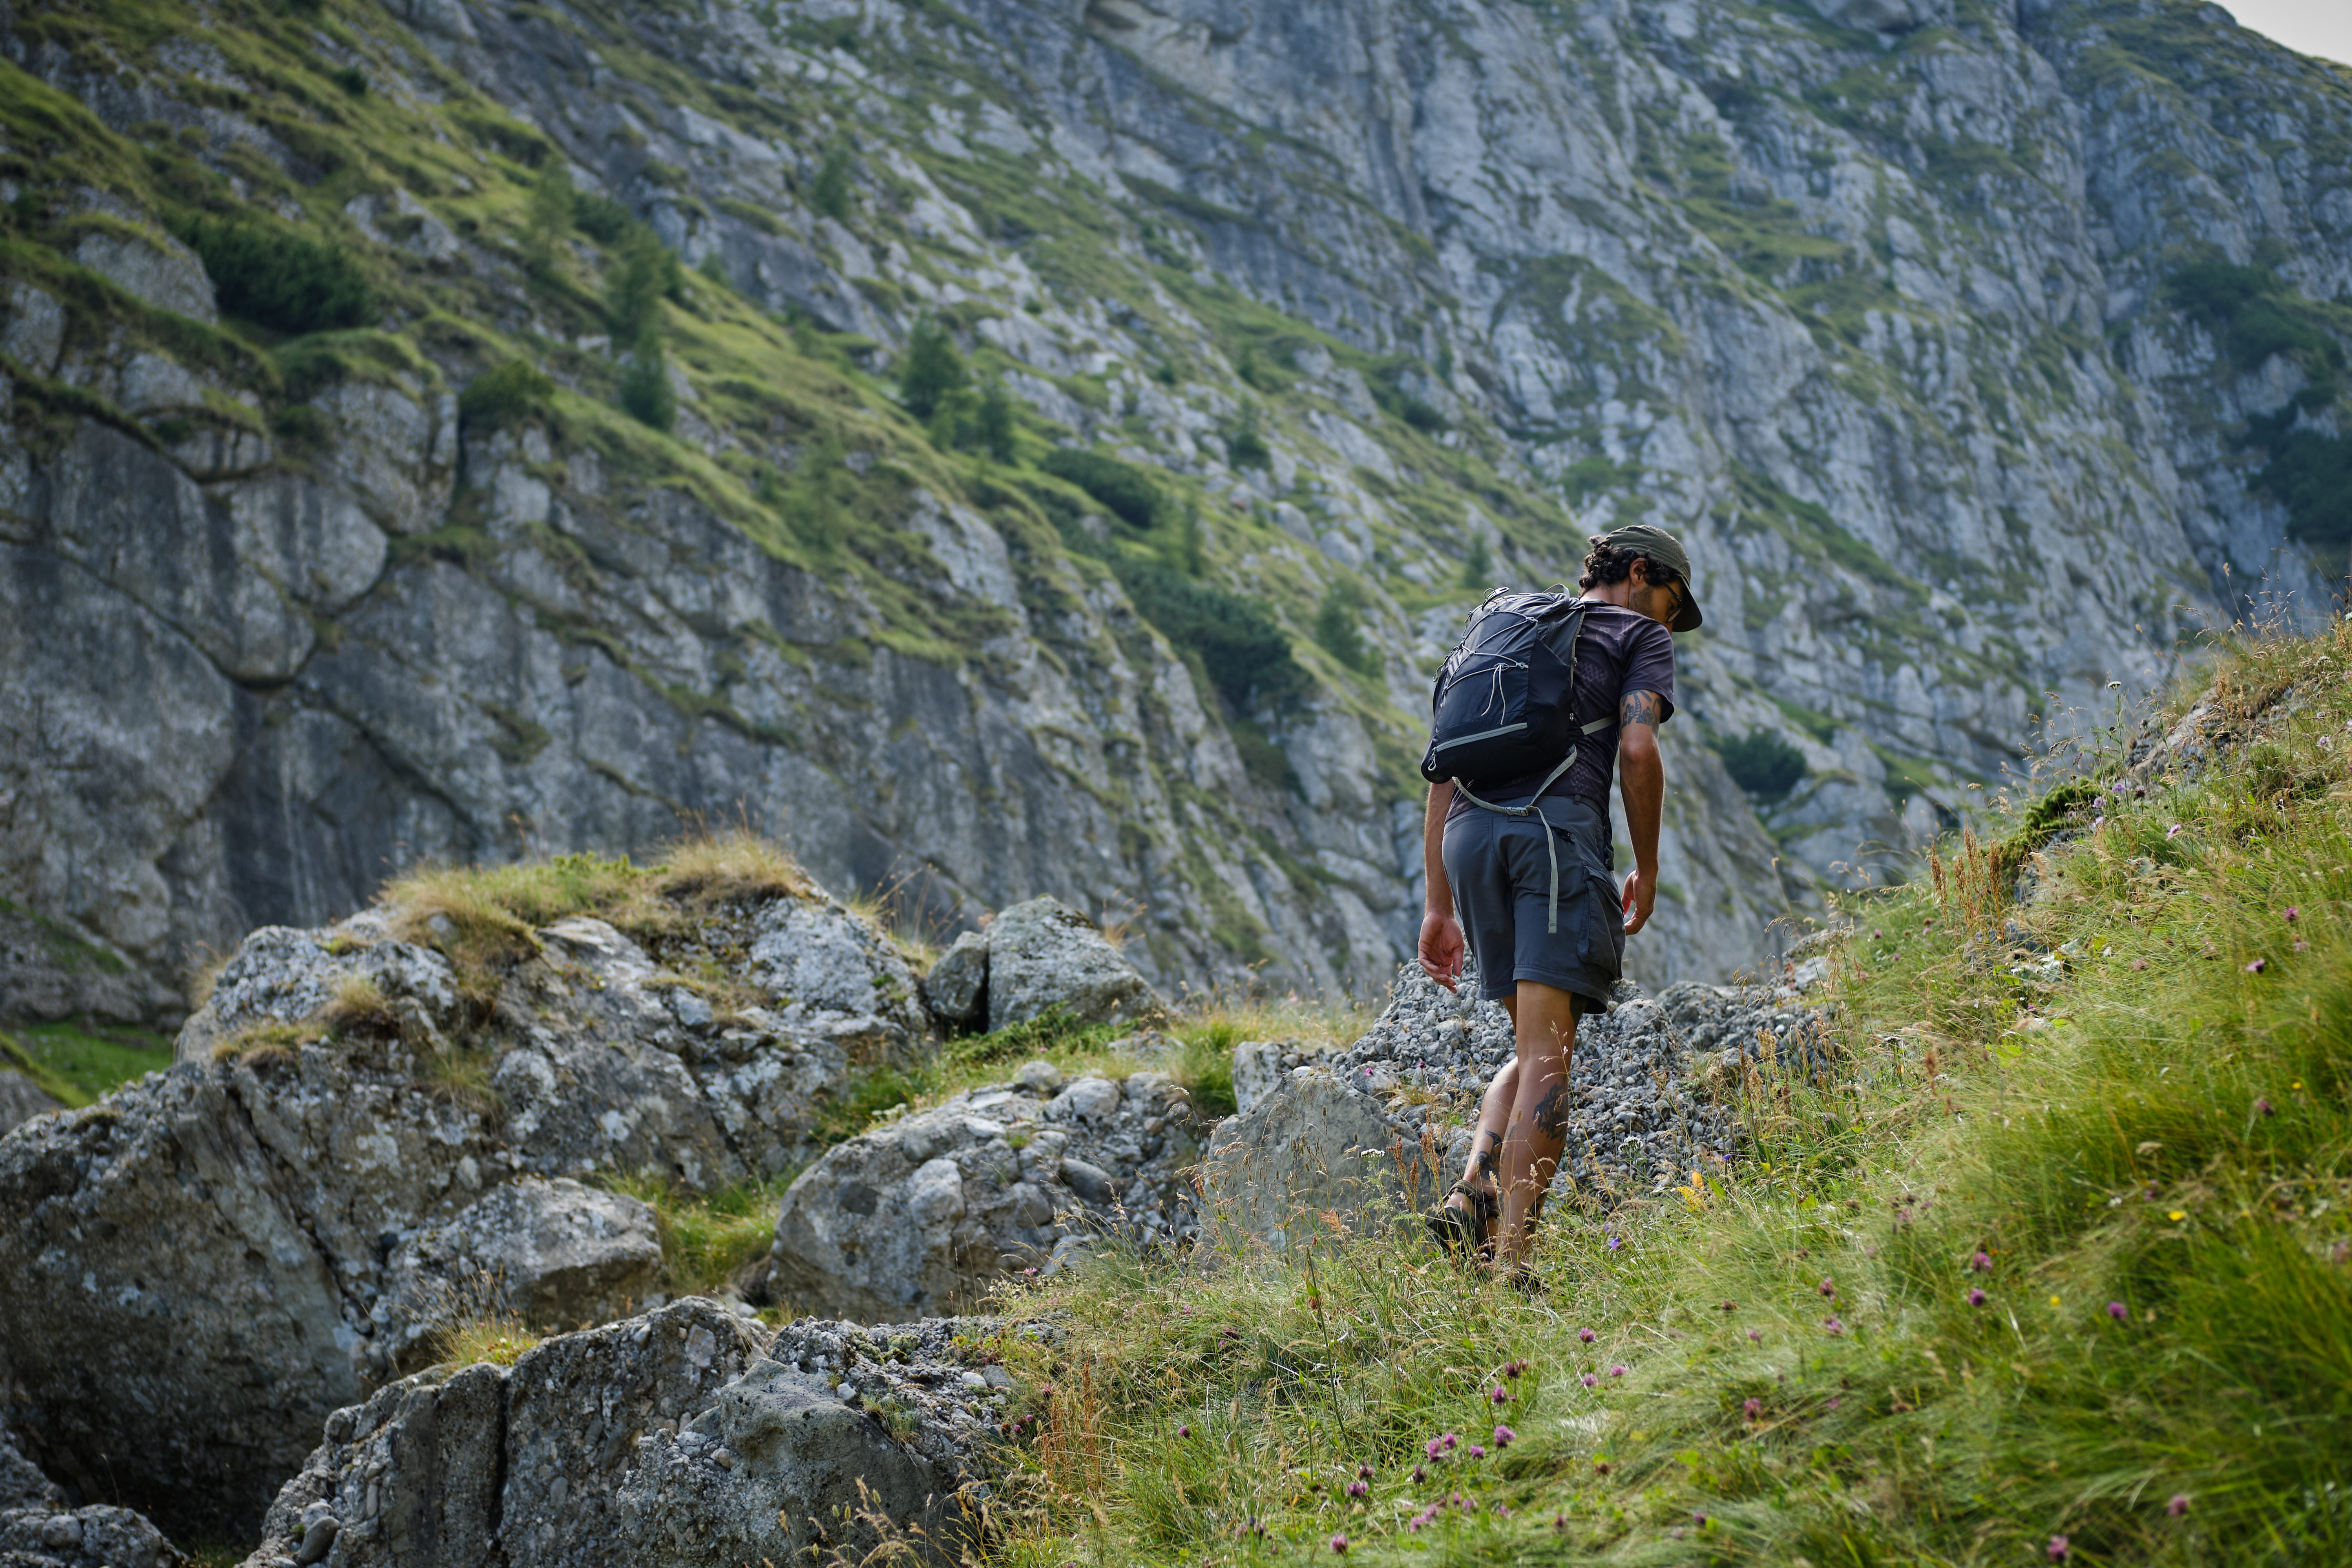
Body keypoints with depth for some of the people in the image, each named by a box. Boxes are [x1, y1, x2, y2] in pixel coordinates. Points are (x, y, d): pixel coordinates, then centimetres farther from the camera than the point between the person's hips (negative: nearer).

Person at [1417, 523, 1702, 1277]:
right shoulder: (1639, 636, 15)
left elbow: (1444, 769, 24)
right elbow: (1637, 749, -4)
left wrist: (1440, 906, 21)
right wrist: (1647, 868, 7)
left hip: (1468, 834, 6)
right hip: (1558, 825, -6)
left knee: (1532, 1046, 16)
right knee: (1548, 1054, -10)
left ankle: (1472, 1196, -6)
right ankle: (1510, 1257, -20)